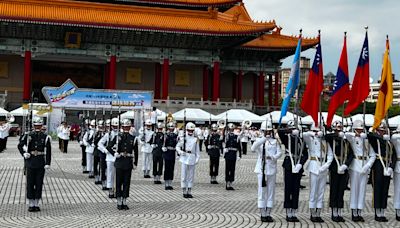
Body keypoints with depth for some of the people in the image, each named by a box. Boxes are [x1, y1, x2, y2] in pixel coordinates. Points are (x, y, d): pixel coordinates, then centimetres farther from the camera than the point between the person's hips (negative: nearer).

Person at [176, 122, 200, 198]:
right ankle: (184, 192, 6)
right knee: (184, 175, -1)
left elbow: (197, 150, 9)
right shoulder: (183, 138, 2)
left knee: (191, 176, 6)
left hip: (192, 159, 2)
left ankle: (189, 191, 13)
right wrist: (180, 152, -11)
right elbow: (177, 146, 8)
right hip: (184, 158, -2)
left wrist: (197, 159, 1)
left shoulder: (195, 139, 7)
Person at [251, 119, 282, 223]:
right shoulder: (259, 140, 4)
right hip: (262, 169, -2)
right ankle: (263, 214, 6)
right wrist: (264, 139, -22)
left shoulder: (275, 141, 9)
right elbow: (253, 148, -16)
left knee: (271, 191, 6)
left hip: (272, 169, 2)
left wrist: (273, 157, -20)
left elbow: (280, 152, 0)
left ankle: (268, 213, 14)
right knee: (262, 191, -1)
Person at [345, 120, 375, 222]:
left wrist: (367, 166, -6)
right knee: (354, 190, 0)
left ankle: (359, 213, 14)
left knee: (362, 190, 7)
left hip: (365, 167, 4)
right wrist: (357, 135, -16)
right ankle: (354, 214, 6)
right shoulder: (352, 139, -1)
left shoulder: (366, 141, 10)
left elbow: (373, 155, 6)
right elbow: (346, 134, -27)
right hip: (355, 166, -4)